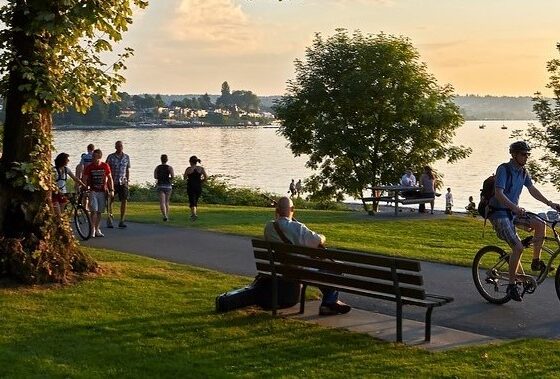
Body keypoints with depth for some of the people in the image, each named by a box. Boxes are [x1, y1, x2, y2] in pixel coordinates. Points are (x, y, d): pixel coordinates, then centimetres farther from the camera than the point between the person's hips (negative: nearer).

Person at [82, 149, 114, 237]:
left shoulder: (105, 166, 3)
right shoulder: (89, 167, -1)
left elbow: (110, 178, 7)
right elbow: (85, 179, 2)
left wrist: (112, 190, 1)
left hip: (102, 191, 2)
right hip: (93, 191, -2)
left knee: (99, 212, 6)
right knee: (94, 211, -12)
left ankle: (97, 230, 15)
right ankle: (93, 229, -5)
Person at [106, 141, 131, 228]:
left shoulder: (126, 157, 7)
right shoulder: (111, 157, -2)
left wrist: (127, 181, 7)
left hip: (123, 182, 2)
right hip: (113, 182, -2)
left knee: (124, 201, -4)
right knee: (110, 201, 3)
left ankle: (122, 221, 2)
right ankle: (109, 220, 17)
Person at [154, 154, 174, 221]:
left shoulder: (157, 168, 4)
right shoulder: (169, 167, -1)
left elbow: (155, 177, -6)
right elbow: (172, 176, -13)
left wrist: (161, 177, 13)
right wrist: (169, 178, 9)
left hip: (160, 185, 0)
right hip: (168, 186, 0)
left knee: (162, 202, -9)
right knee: (167, 202, 16)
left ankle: (164, 215, -28)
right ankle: (167, 215, 20)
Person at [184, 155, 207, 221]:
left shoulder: (188, 169, -6)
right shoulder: (201, 168, 2)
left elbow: (185, 178, 0)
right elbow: (206, 177, -4)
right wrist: (201, 181, 10)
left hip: (191, 187, -3)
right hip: (199, 187, 3)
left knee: (192, 201, -4)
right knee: (195, 201, 19)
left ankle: (194, 214, -22)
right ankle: (193, 214, 24)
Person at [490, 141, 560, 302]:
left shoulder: (523, 172, 8)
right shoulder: (503, 169, -16)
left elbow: (532, 190, 15)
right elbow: (499, 193, -27)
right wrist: (514, 207, -40)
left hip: (513, 212, 8)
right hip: (498, 213, -8)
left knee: (540, 224, -12)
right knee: (518, 247, -20)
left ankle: (536, 262, 4)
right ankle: (512, 285, -8)